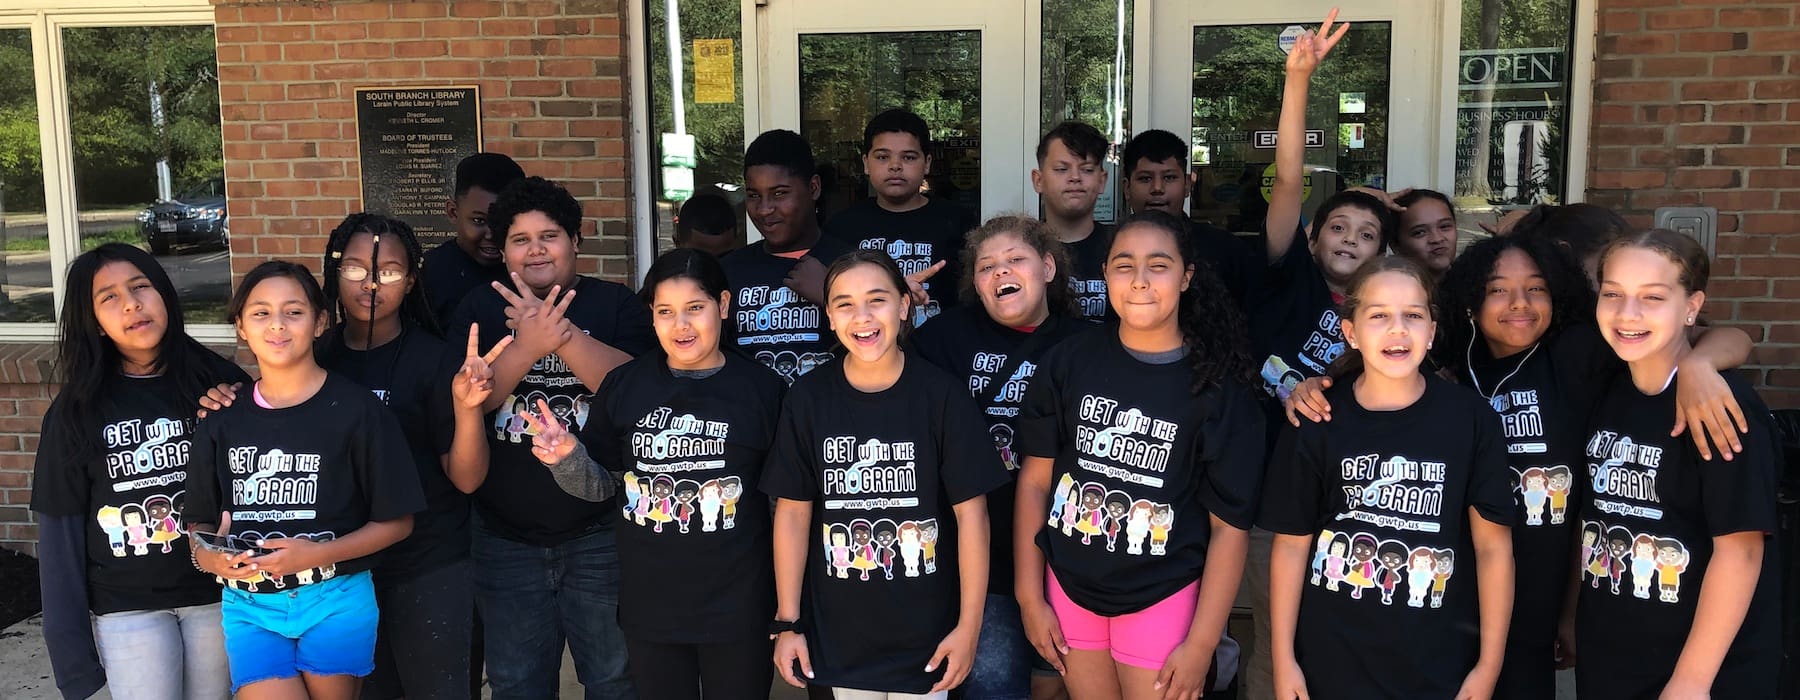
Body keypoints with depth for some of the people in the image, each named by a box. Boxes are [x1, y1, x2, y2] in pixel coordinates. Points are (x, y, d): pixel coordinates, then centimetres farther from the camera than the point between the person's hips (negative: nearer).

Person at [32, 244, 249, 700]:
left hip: (219, 593, 1)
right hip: (127, 608, -1)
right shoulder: (76, 411, -3)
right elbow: (60, 530, -1)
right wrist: (69, 642, -2)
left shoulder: (219, 382, -3)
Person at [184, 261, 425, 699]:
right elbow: (199, 523, 12)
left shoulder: (356, 410, -6)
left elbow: (396, 521, -5)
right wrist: (210, 557, -10)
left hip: (336, 603, -2)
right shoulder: (222, 421, 6)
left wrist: (318, 554, -18)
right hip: (249, 607, 2)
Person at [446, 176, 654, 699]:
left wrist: (563, 336, -29)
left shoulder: (615, 305, -1)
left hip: (601, 535, -2)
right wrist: (528, 346, -28)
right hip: (505, 539, 2)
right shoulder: (480, 311, 4)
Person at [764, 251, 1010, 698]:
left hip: (925, 634, -1)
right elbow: (793, 512, -1)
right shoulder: (808, 398, -4)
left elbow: (970, 512, -7)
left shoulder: (940, 394, -9)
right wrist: (787, 623, -1)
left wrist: (969, 625, -8)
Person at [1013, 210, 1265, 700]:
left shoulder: (1219, 388, -9)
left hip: (1162, 599, -2)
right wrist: (1031, 599, -1)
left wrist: (1201, 643, -9)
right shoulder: (1069, 362, -5)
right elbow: (1036, 479, 0)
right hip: (1069, 589, 2)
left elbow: (1230, 525, -7)